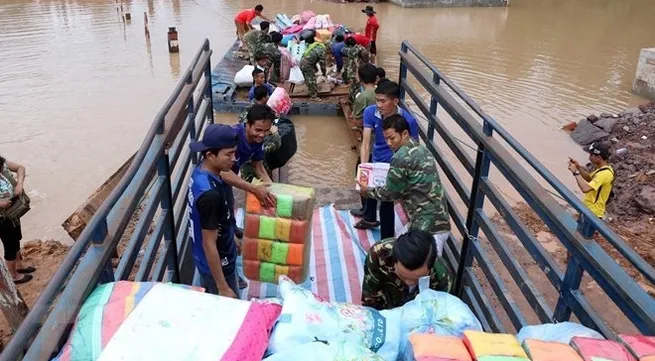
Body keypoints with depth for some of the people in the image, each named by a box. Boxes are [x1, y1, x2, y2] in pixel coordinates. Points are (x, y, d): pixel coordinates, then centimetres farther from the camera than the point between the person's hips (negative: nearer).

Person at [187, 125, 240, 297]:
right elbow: (209, 244, -28)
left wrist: (231, 240, 22)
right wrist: (223, 287, -21)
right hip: (217, 265, -8)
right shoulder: (209, 193, -34)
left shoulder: (201, 172, -5)